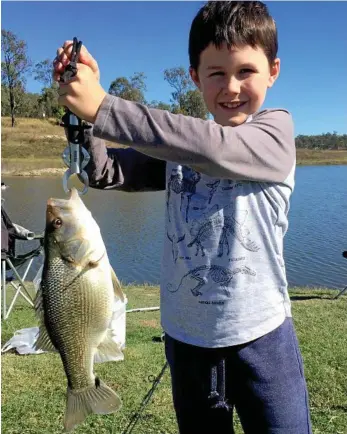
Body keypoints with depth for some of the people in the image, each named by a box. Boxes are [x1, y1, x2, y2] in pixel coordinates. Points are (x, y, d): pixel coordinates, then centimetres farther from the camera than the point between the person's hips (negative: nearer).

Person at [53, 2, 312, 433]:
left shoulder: (275, 129, -9)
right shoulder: (178, 143, 3)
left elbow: (214, 148, -29)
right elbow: (105, 173, -3)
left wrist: (103, 107, -30)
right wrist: (81, 105, -18)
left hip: (259, 338, -3)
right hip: (185, 337, 4)